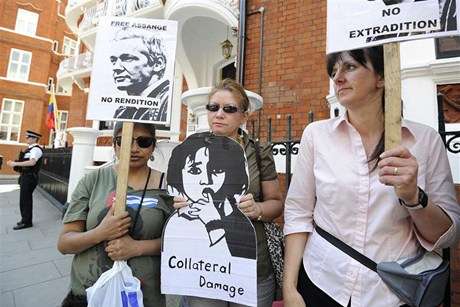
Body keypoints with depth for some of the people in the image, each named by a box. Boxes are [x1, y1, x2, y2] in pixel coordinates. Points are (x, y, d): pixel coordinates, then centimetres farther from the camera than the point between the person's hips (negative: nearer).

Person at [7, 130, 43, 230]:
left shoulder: (36, 149, -16)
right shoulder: (30, 148, 15)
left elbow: (32, 162, -29)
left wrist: (15, 163, -25)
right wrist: (14, 163, 7)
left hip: (29, 177, -10)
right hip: (25, 176, 10)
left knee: (25, 200, -3)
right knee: (25, 199, 18)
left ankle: (26, 222, 7)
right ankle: (25, 219, 30)